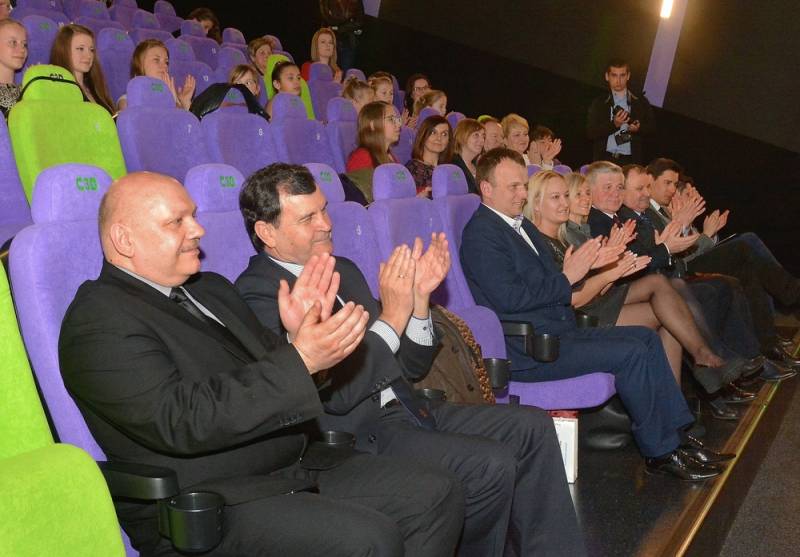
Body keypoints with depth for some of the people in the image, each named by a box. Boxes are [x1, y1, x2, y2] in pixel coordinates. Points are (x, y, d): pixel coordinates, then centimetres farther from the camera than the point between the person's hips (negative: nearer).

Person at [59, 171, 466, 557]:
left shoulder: (211, 290, 16)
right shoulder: (98, 321, -11)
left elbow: (273, 376, 15)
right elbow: (181, 420, -23)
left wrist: (309, 338, -9)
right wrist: (299, 361, -27)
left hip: (296, 465, 9)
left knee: (438, 495, -1)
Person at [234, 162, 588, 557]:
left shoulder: (343, 271, 14)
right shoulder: (257, 295, -11)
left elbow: (410, 368, 14)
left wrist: (418, 298, -2)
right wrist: (392, 317, -19)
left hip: (404, 407, 8)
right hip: (354, 433, -8)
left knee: (531, 427, -2)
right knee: (490, 466, -23)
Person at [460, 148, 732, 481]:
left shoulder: (522, 226, 19)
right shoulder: (481, 234, -13)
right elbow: (509, 298, -22)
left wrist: (584, 265, 0)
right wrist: (567, 278, -14)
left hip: (559, 332, 10)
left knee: (646, 338, 7)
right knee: (631, 353, -18)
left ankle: (676, 435, 8)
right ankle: (661, 452, -4)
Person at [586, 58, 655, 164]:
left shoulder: (640, 102, 15)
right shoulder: (598, 104, 10)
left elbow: (651, 127, 14)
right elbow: (590, 133, 0)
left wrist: (639, 128, -8)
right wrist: (614, 124, -14)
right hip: (604, 159, -1)